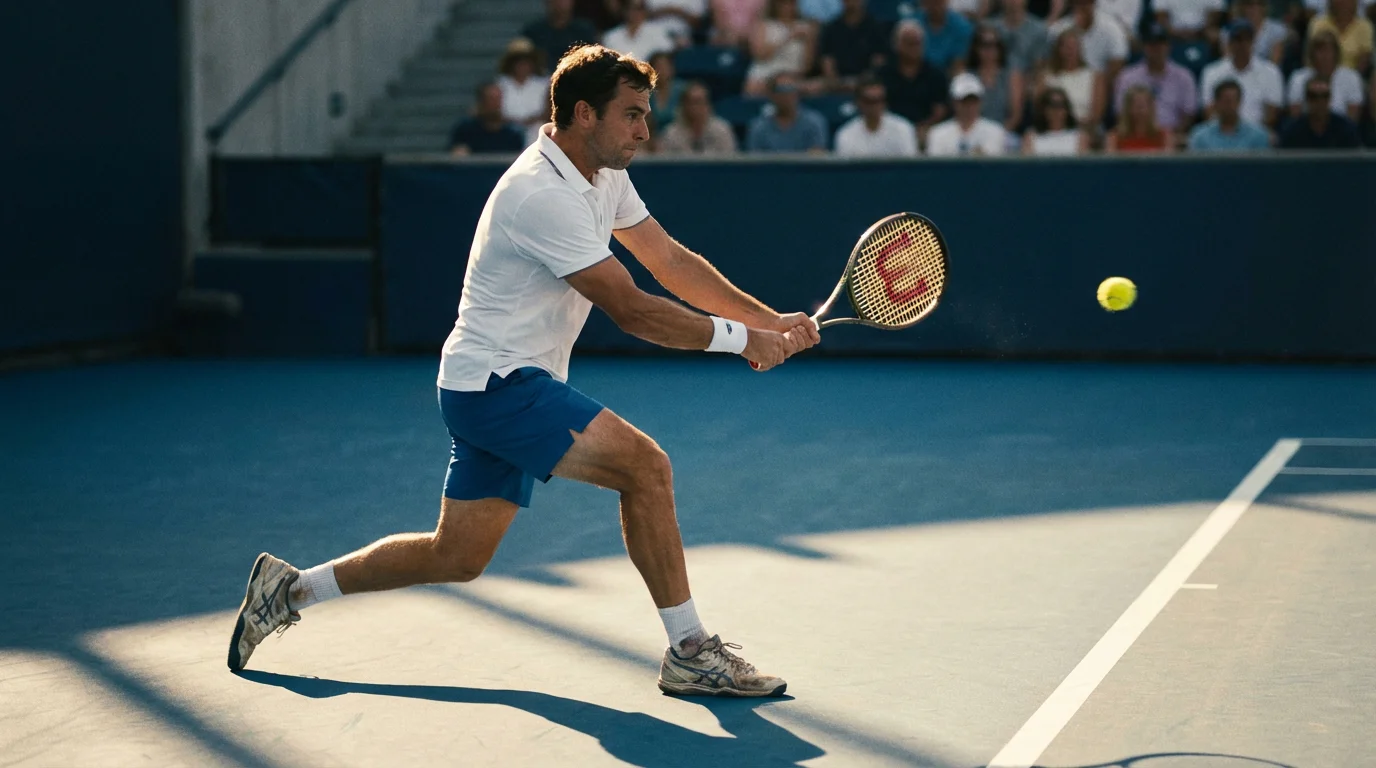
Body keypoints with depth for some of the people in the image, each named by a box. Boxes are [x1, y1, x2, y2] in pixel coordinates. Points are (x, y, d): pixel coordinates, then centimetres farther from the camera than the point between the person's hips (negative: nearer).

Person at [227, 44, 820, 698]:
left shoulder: (603, 176, 9)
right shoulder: (545, 196, -22)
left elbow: (671, 260, 12)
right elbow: (630, 310, -22)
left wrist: (770, 321, 4)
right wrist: (739, 339, -15)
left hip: (508, 386, 10)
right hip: (494, 382, -10)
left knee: (455, 558, 14)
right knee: (644, 465, -21)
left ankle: (291, 588, 27)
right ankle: (690, 653, -13)